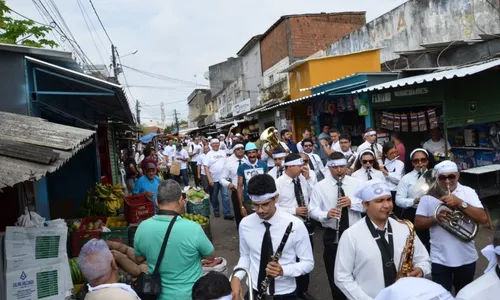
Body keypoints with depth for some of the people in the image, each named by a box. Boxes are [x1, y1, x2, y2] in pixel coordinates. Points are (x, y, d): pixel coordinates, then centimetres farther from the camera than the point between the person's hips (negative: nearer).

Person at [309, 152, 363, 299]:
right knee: (334, 273, 11)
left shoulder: (356, 183, 0)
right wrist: (326, 214, -28)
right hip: (332, 235, -1)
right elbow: (312, 210, -7)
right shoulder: (320, 186, -4)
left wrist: (352, 202, -24)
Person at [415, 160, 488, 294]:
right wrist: (436, 218, -22)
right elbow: (418, 223, -4)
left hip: (466, 258, 1)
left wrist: (460, 203, -23)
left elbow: (483, 218, -13)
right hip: (440, 259, -1)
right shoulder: (428, 195, -5)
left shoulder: (468, 192, -4)